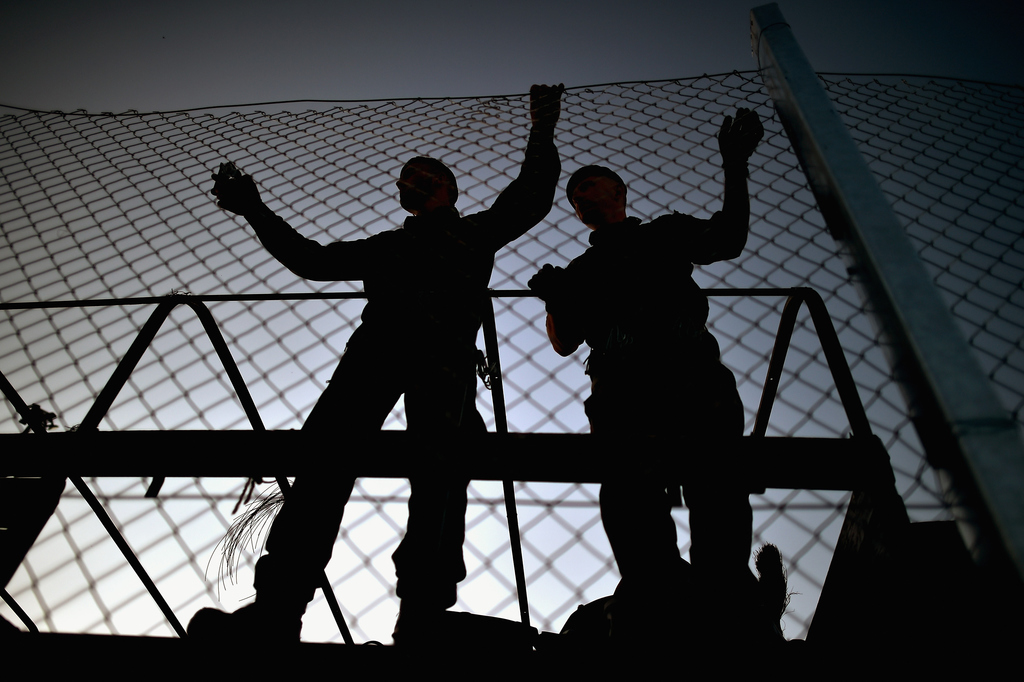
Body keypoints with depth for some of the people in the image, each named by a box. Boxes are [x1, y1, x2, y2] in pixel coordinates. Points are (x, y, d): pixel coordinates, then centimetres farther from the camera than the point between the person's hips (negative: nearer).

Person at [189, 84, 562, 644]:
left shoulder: (476, 229, 33)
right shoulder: (389, 245, 42)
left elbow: (531, 197, 25)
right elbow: (315, 259, 42)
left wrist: (542, 133, 17)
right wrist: (257, 213, 43)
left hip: (446, 349, -3)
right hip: (378, 341, 3)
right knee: (330, 445, -21)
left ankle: (421, 617, -31)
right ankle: (278, 607, -28)